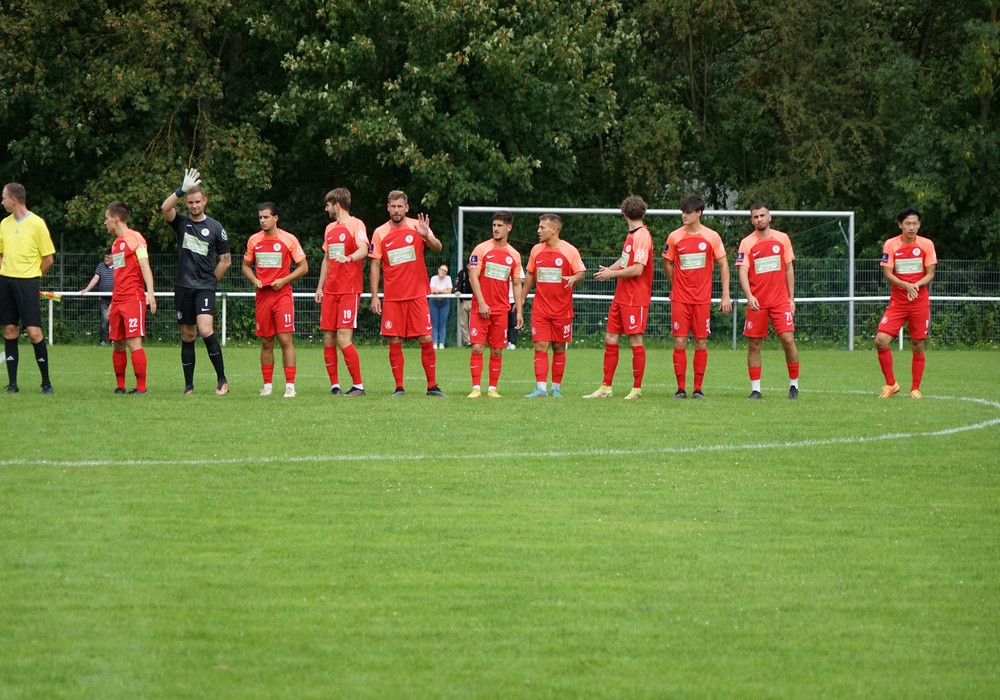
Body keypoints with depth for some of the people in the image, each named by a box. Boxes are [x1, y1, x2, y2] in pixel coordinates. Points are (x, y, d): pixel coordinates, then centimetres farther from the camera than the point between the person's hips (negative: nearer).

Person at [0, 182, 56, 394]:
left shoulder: (36, 223, -7)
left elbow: (48, 258, -3)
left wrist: (32, 278, 3)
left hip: (27, 282, -5)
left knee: (34, 331, -8)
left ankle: (46, 382, 1)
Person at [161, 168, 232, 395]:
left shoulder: (215, 228, 3)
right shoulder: (181, 223, 7)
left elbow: (226, 260, 8)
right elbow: (165, 208, -14)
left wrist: (211, 280, 4)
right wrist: (182, 189, -23)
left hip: (205, 287, -3)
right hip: (183, 287, 3)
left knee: (205, 330, -20)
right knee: (187, 336, 6)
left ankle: (222, 380, -12)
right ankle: (189, 385, 13)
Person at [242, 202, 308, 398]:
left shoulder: (288, 239, -3)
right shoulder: (254, 240, 8)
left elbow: (303, 267, 0)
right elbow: (246, 266, 19)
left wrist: (284, 280, -12)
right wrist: (254, 280, -2)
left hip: (282, 294, -4)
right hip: (262, 295, 4)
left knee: (285, 339, -10)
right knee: (266, 342, 6)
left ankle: (290, 385, -10)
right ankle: (267, 385, 12)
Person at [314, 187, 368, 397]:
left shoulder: (356, 225, -5)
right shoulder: (330, 228, 19)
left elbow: (363, 249, -22)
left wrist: (349, 257, -43)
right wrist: (320, 287, 19)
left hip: (349, 291, -8)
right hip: (330, 291, 8)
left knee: (343, 338, -14)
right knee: (328, 338, 3)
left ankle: (358, 385, -8)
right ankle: (334, 385, 9)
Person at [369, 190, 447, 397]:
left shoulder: (417, 227, 1)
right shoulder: (380, 233, 3)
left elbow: (438, 247, -9)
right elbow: (375, 266, 4)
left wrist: (426, 236, -31)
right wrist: (374, 296, -1)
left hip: (417, 294, -1)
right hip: (392, 297, 1)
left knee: (426, 340, -3)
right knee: (394, 342, 0)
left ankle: (432, 386, 5)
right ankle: (399, 387, 7)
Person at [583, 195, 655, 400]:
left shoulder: (642, 236, -15)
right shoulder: (632, 235, 14)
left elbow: (637, 269, -22)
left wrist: (612, 274, -11)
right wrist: (608, 270, 5)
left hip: (635, 299, -10)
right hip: (621, 297, 10)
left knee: (635, 341, -3)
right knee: (610, 339, 8)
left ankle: (637, 389, 5)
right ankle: (605, 388, 12)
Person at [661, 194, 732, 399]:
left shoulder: (712, 237, 0)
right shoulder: (674, 237, 2)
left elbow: (723, 265, 5)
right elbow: (667, 264, 15)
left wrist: (726, 295, 0)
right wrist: (678, 285, 11)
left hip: (702, 299, 0)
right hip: (680, 298, 0)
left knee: (701, 343, 1)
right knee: (679, 342, -5)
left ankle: (698, 388, 7)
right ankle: (681, 388, 0)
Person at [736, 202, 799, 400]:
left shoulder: (782, 239, 6)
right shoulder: (747, 243, 0)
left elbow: (789, 269, 11)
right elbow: (743, 272, -8)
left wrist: (791, 298, 7)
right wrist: (749, 296, -24)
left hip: (780, 300, 0)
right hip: (756, 302, 0)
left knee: (788, 339, -8)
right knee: (754, 344, 1)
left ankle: (794, 385, 5)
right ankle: (755, 389, 9)